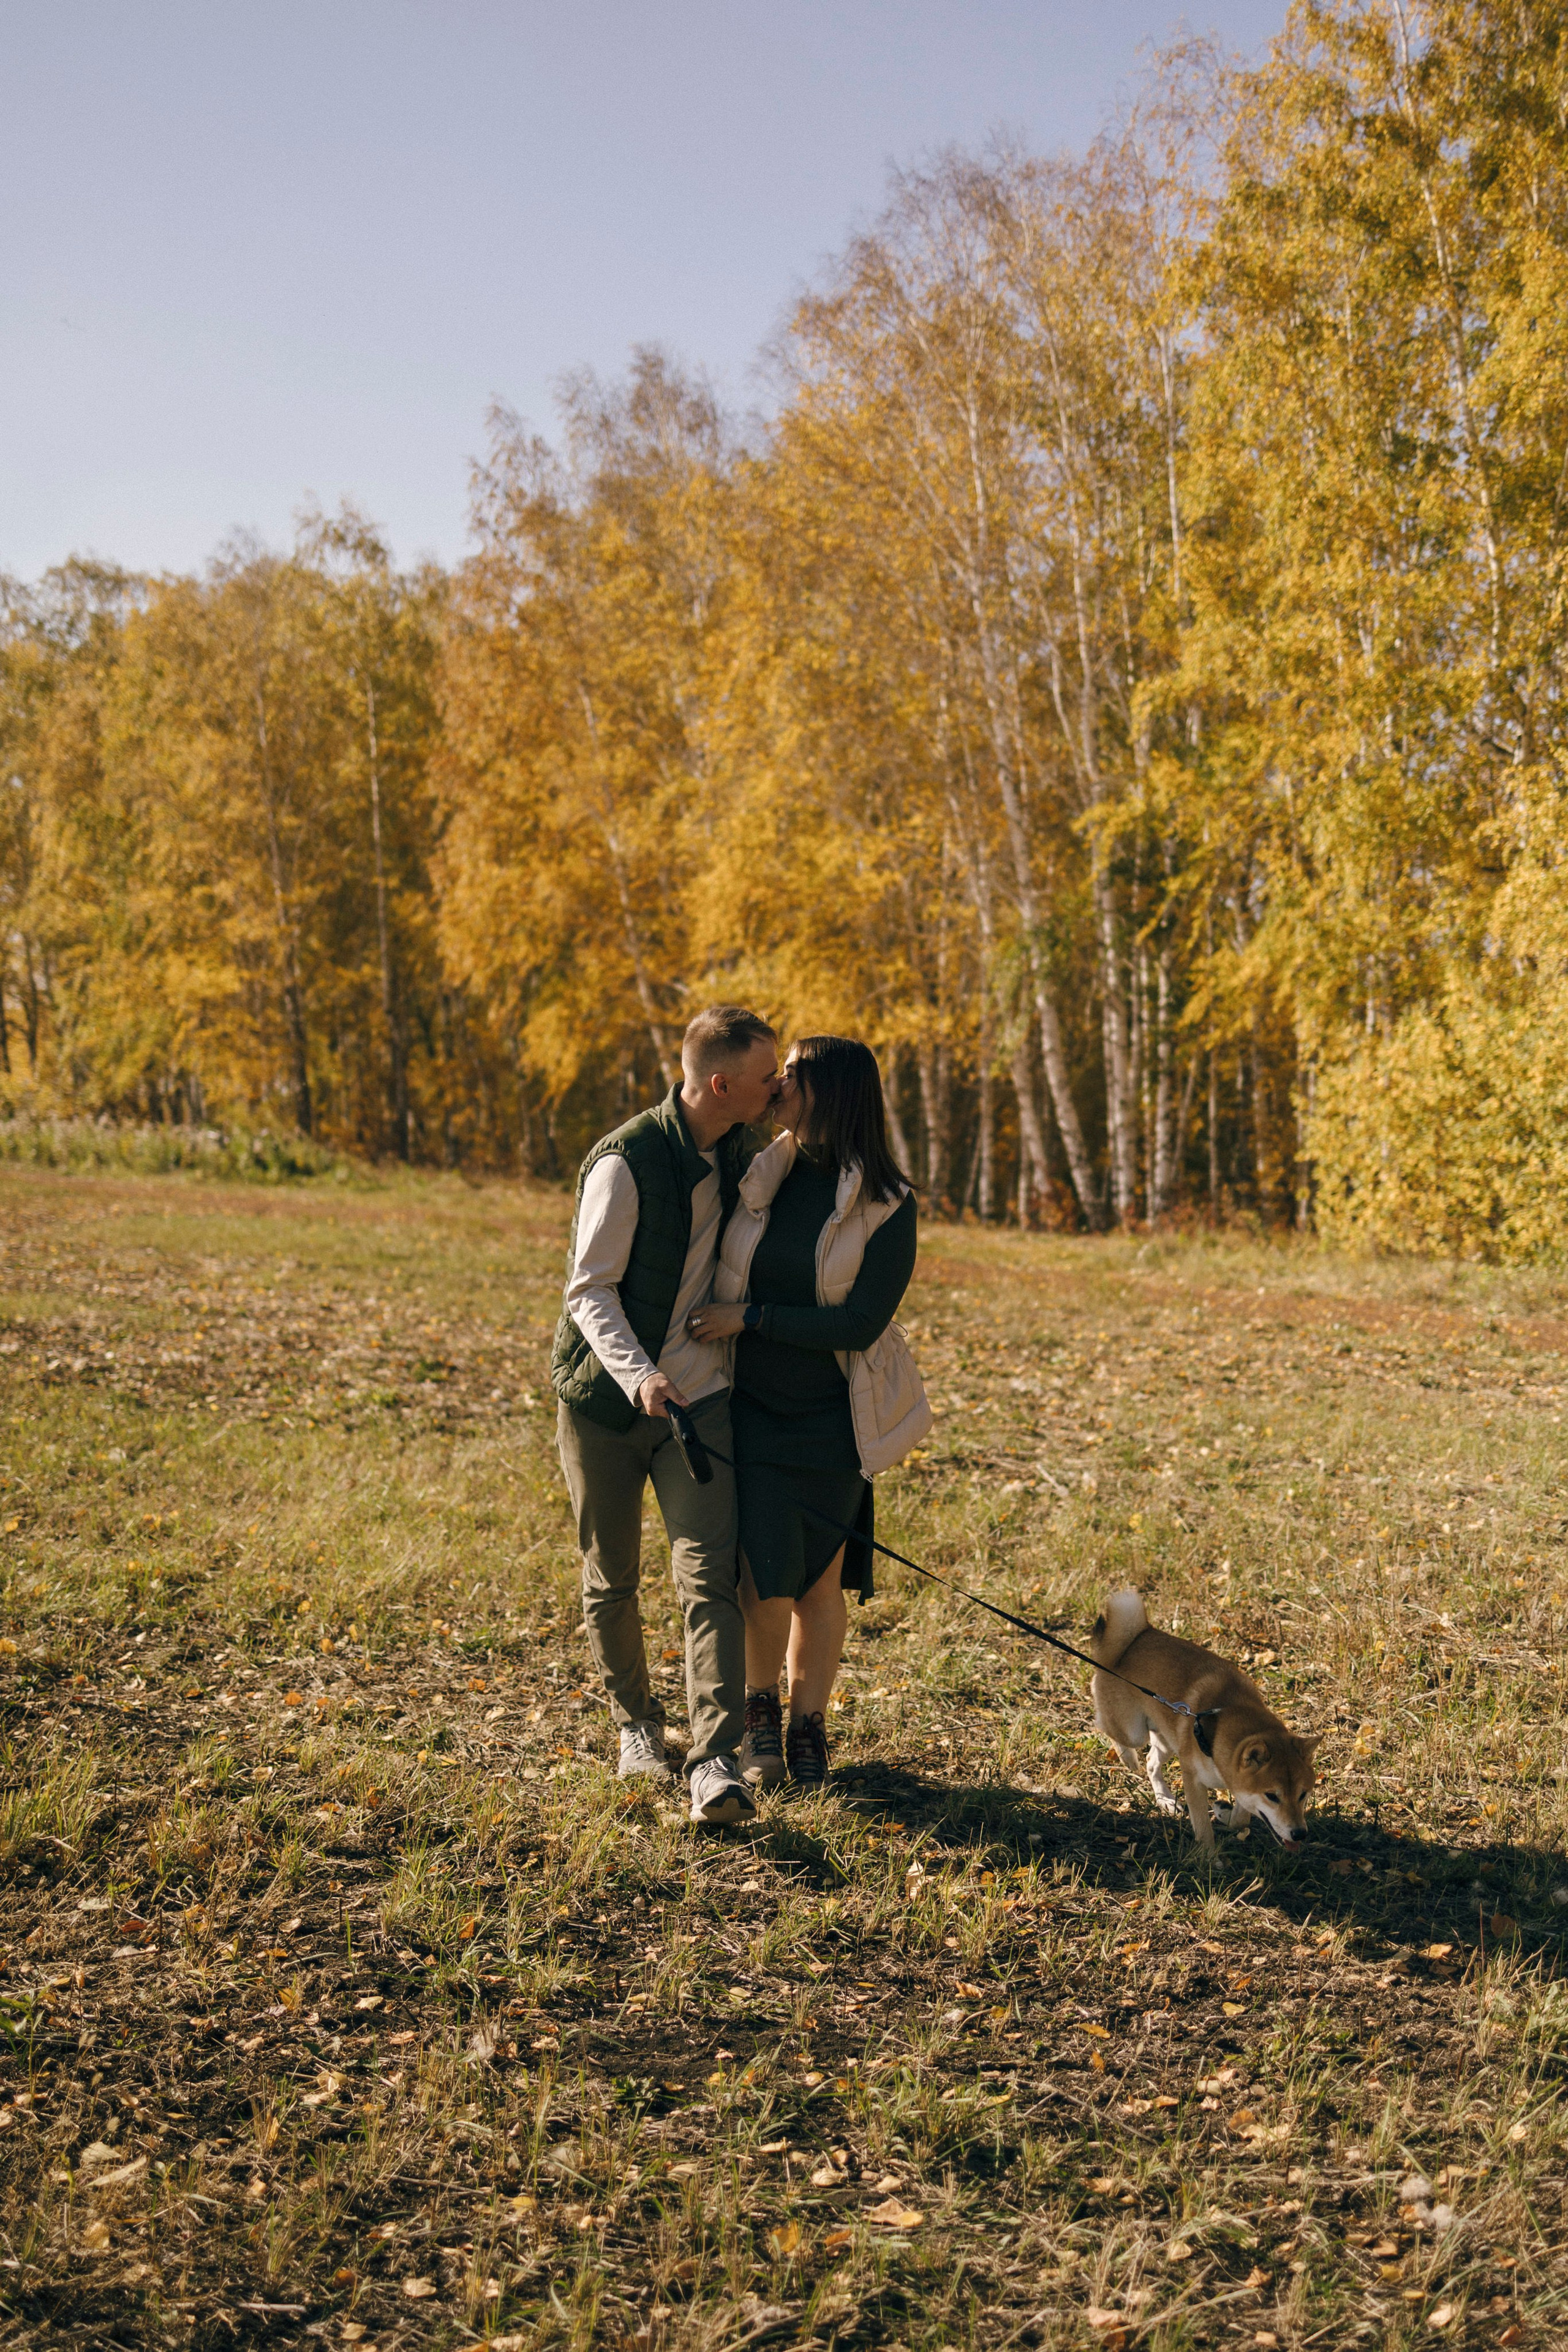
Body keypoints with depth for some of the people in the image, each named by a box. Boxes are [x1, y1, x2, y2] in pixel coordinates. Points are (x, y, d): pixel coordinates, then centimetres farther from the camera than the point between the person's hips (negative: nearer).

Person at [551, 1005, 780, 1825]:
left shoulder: (732, 1154, 6)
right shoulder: (625, 1163, -17)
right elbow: (590, 1291, -17)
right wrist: (638, 1375, -32)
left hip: (699, 1396, 4)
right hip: (606, 1397, -4)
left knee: (709, 1578, -11)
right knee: (611, 1581, 10)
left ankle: (715, 1765, -16)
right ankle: (636, 1722, 32)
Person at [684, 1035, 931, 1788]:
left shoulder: (887, 1205, -12)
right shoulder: (756, 1176, -3)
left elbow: (859, 1323, -17)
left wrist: (750, 1317, -19)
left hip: (831, 1417, -1)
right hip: (749, 1408, 1)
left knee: (820, 1582, 7)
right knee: (767, 1581, -7)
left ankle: (808, 1728, 28)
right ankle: (759, 1709, 21)